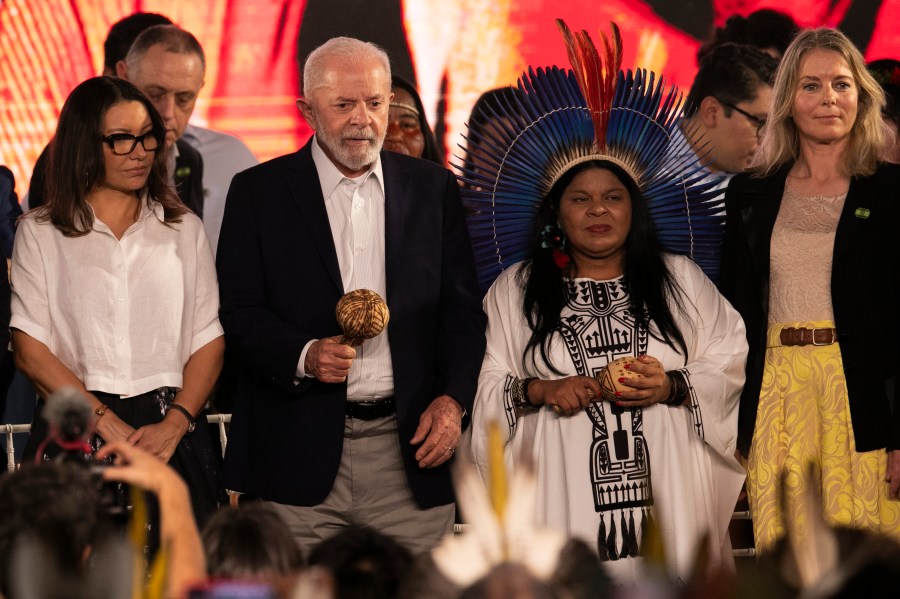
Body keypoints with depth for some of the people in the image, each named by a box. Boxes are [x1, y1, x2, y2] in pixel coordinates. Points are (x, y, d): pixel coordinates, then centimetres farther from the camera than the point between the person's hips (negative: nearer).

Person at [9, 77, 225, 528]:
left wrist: (174, 424, -10)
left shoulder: (184, 230, 15)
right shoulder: (40, 233, 8)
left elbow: (209, 342, 8)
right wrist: (108, 424, -12)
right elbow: (30, 351, -2)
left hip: (169, 439, 2)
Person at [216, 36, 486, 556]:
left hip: (411, 453, 2)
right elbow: (238, 312, 2)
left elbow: (463, 311, 11)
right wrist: (303, 355, -15)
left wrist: (454, 399, -3)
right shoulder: (258, 192, 5)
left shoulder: (434, 189, 11)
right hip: (300, 453, -2)